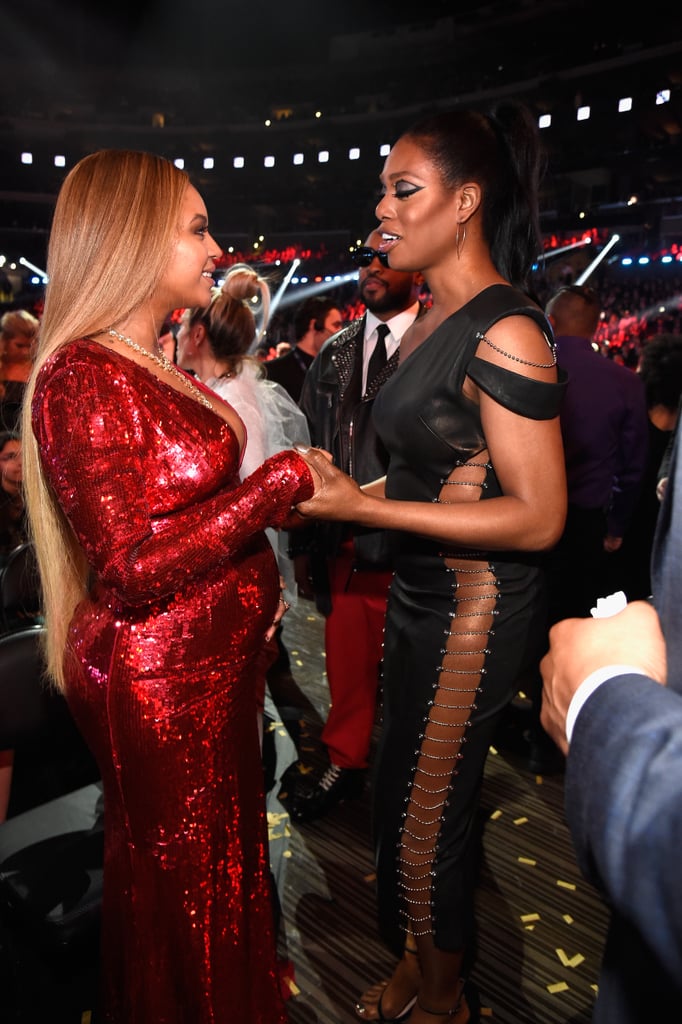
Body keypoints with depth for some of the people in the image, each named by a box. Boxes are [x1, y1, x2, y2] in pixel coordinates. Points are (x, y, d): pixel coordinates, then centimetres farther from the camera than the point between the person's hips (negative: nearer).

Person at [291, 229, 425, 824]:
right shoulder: (334, 354, 11)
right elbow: (310, 448, 12)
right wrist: (305, 540, 10)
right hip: (344, 544, 5)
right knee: (347, 666, 17)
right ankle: (346, 767, 39)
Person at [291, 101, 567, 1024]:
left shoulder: (504, 332, -19)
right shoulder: (430, 319, 9)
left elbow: (539, 517, -22)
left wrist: (365, 507, -25)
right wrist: (343, 493, 1)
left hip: (476, 609, -8)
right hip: (417, 592, 9)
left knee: (425, 816, 9)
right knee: (403, 795, 21)